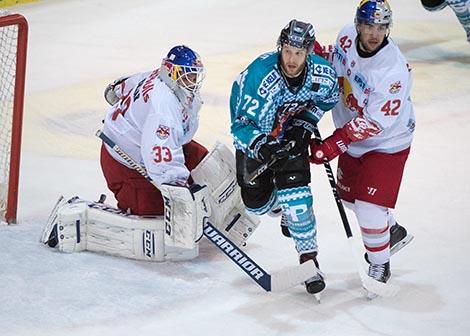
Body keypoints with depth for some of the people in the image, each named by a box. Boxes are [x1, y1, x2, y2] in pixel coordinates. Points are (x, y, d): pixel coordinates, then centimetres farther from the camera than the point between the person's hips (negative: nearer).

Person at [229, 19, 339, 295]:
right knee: (256, 202, 5)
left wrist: (304, 125, -10)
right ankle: (282, 206, 43)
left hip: (290, 132, 1)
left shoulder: (323, 74, -24)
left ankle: (309, 257, -4)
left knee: (294, 189, -17)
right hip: (254, 135, -1)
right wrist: (260, 146, -46)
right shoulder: (259, 75, -36)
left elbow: (327, 97, 2)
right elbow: (241, 124, -28)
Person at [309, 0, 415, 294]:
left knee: (369, 206, -12)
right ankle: (394, 232, 47)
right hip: (350, 134, 8)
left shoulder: (393, 70, -33)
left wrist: (335, 145, -35)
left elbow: (374, 123, -33)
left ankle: (380, 266, 13)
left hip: (385, 142, -8)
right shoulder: (347, 37, -13)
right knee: (350, 195, 21)